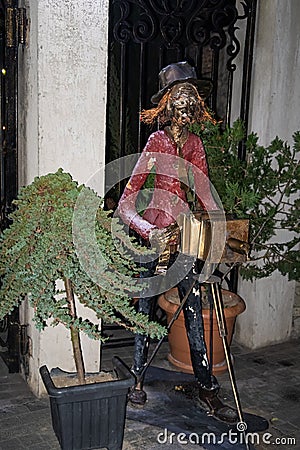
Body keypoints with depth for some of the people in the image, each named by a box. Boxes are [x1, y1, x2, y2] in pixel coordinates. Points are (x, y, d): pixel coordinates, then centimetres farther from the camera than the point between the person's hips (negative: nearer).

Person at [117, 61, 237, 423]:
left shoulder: (194, 143, 7)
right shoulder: (157, 142, -11)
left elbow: (204, 193, 13)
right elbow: (125, 206, -14)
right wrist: (150, 232, -29)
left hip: (186, 232, 5)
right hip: (156, 231, -5)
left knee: (194, 312, 7)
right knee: (146, 309, 8)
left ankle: (207, 388, 18)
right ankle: (137, 379, 27)